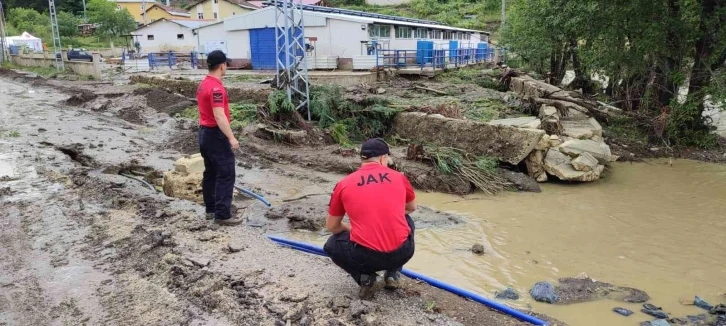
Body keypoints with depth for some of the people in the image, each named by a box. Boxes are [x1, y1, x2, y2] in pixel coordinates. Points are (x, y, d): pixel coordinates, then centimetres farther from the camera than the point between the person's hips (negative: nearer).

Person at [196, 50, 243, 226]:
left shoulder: (203, 84, 11)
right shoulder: (216, 88, -20)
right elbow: (219, 116, -26)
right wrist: (231, 138, -26)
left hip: (204, 133, 10)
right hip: (216, 135, -10)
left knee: (210, 172, 15)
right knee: (226, 174, -6)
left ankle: (211, 209, 24)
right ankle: (222, 215, -4)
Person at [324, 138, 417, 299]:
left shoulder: (344, 184, 4)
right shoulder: (398, 177, 8)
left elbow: (332, 226, 15)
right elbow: (412, 208, 27)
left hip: (365, 257, -2)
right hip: (402, 253, 2)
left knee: (332, 245, 29)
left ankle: (365, 278, 7)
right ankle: (393, 274, 23)